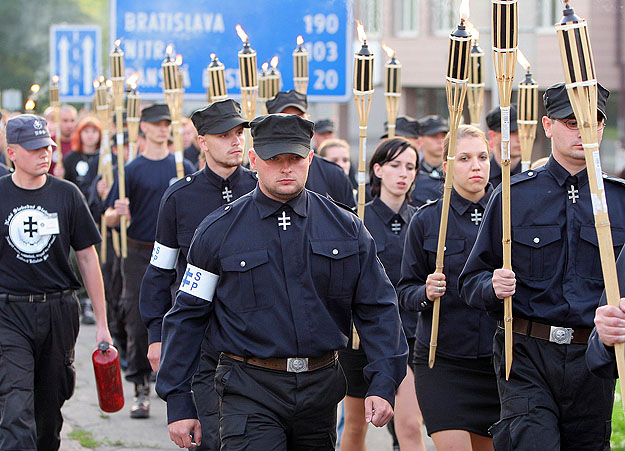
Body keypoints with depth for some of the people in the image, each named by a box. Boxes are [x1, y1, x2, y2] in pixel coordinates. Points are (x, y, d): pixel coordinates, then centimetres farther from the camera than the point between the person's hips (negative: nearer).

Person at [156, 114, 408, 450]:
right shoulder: (218, 230, 1)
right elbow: (186, 317, 3)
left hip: (320, 391, 3)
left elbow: (377, 308, 7)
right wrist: (178, 403, 0)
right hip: (249, 394, -3)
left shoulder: (345, 227, 7)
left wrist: (383, 384, -6)